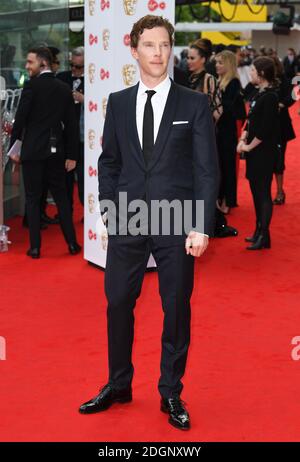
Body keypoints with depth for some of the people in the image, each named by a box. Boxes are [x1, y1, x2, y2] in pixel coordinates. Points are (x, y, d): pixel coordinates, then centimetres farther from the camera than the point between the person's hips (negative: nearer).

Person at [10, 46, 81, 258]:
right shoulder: (64, 89, 6)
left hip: (33, 151, -4)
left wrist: (13, 145, 1)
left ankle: (35, 247, 5)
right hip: (56, 151, 4)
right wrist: (72, 155, 11)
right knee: (61, 197, 13)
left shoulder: (31, 86, -10)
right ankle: (72, 243, 15)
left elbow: (20, 118, -12)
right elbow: (71, 124, 7)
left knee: (33, 199, 4)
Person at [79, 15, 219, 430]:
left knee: (177, 310, 6)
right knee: (118, 304, 9)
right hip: (127, 223, 3)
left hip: (177, 224, -2)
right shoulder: (118, 102, 7)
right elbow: (109, 161, 12)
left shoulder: (194, 104, -1)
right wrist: (110, 208, 2)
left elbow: (207, 170, -4)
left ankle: (171, 394, 22)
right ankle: (118, 385, 27)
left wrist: (202, 227, -10)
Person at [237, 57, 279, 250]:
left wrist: (249, 146, -12)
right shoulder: (259, 94, 11)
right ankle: (259, 230, 24)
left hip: (264, 151, -9)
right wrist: (243, 139, 3)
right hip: (254, 151, 9)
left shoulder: (270, 97, -16)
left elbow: (265, 129, -20)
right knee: (256, 191, 14)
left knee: (263, 192, -4)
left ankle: (264, 236, 2)